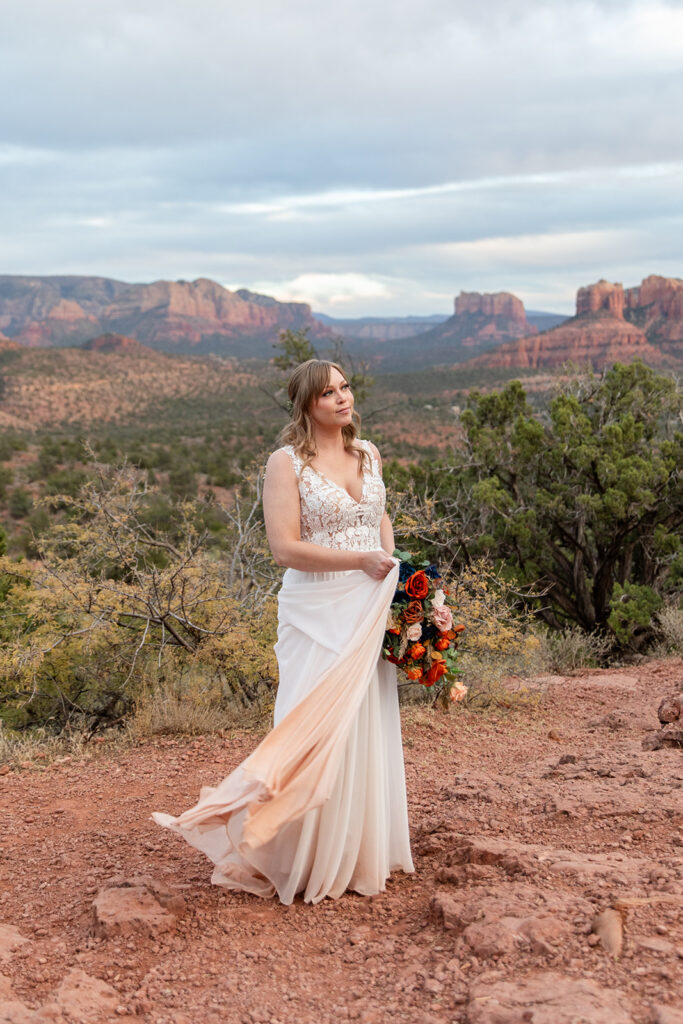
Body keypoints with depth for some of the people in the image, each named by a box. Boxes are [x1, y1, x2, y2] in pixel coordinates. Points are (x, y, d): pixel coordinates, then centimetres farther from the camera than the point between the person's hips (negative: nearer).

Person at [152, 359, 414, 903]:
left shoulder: (369, 454, 10)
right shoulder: (287, 463, -8)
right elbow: (286, 547, -15)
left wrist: (394, 563, 10)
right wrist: (360, 560, -17)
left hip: (371, 611, 6)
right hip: (317, 611, -6)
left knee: (367, 724, 10)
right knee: (317, 726, -3)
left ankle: (361, 850, 25)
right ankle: (305, 859, 11)